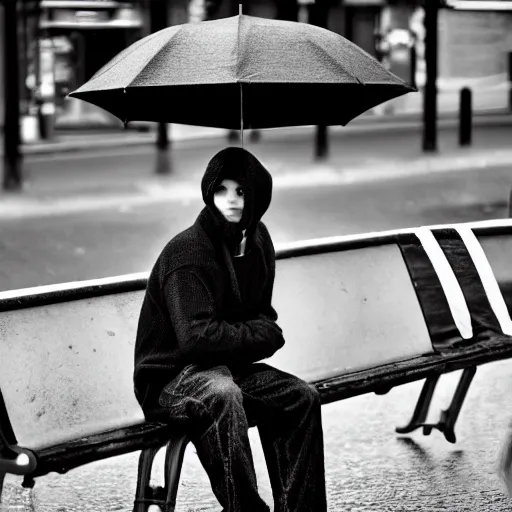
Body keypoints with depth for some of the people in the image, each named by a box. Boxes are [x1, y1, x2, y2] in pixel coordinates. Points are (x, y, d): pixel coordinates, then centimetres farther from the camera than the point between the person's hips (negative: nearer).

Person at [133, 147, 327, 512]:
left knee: (302, 398, -2)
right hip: (170, 378, -8)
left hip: (226, 367, 8)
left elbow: (264, 318, 16)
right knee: (222, 394, -37)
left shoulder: (257, 241, 5)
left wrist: (233, 337, -8)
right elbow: (196, 337, -30)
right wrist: (257, 335, -14)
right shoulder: (188, 251, -21)